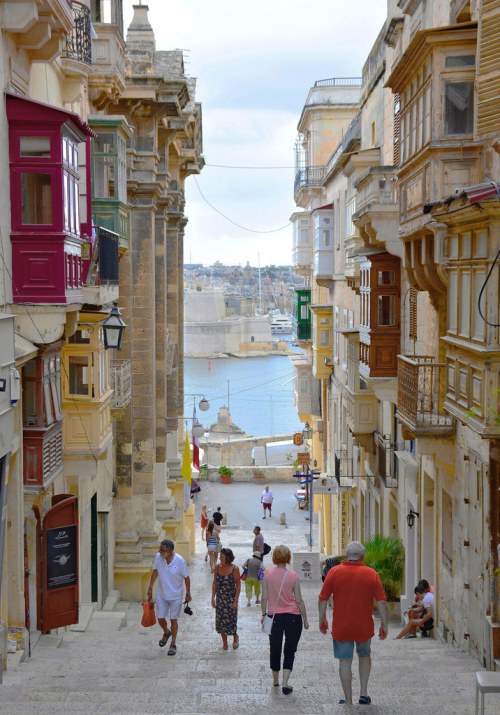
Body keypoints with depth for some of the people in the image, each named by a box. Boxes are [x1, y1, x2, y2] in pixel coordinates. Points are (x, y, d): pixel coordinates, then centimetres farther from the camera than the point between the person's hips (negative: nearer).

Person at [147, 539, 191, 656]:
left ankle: (173, 645, 21)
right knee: (160, 618, 7)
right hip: (161, 594, 3)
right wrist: (150, 587, 9)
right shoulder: (158, 557, -11)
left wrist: (188, 594, -3)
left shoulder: (179, 561, -21)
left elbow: (186, 578, -8)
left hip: (175, 596, -3)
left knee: (173, 619, 5)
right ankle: (166, 633, 40)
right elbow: (155, 572, 7)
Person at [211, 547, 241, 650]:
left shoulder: (234, 569, -13)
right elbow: (214, 583, 7)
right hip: (220, 598, 4)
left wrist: (235, 601, -12)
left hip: (231, 599, -4)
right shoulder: (218, 567, -1)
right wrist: (213, 598, 3)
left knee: (231, 621, -1)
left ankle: (235, 637, 30)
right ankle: (224, 644, 22)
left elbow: (238, 585, -9)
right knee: (220, 621, 7)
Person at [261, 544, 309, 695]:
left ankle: (275, 680, 33)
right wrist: (305, 619, 4)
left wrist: (264, 614, 10)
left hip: (274, 616, 1)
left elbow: (264, 598, -4)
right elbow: (299, 600, -5)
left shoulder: (267, 574, -6)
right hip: (293, 617, -1)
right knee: (290, 650, 7)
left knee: (275, 649, 18)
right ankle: (285, 684, -4)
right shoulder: (293, 576, -8)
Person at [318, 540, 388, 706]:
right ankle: (363, 692, 19)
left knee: (345, 661, 9)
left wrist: (322, 619, 12)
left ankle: (348, 700, 12)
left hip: (341, 627, -1)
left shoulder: (334, 572, -6)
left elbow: (322, 599, -2)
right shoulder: (371, 574, -5)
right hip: (364, 627, 1)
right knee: (364, 656, 24)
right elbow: (382, 602, -6)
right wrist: (384, 625, 3)